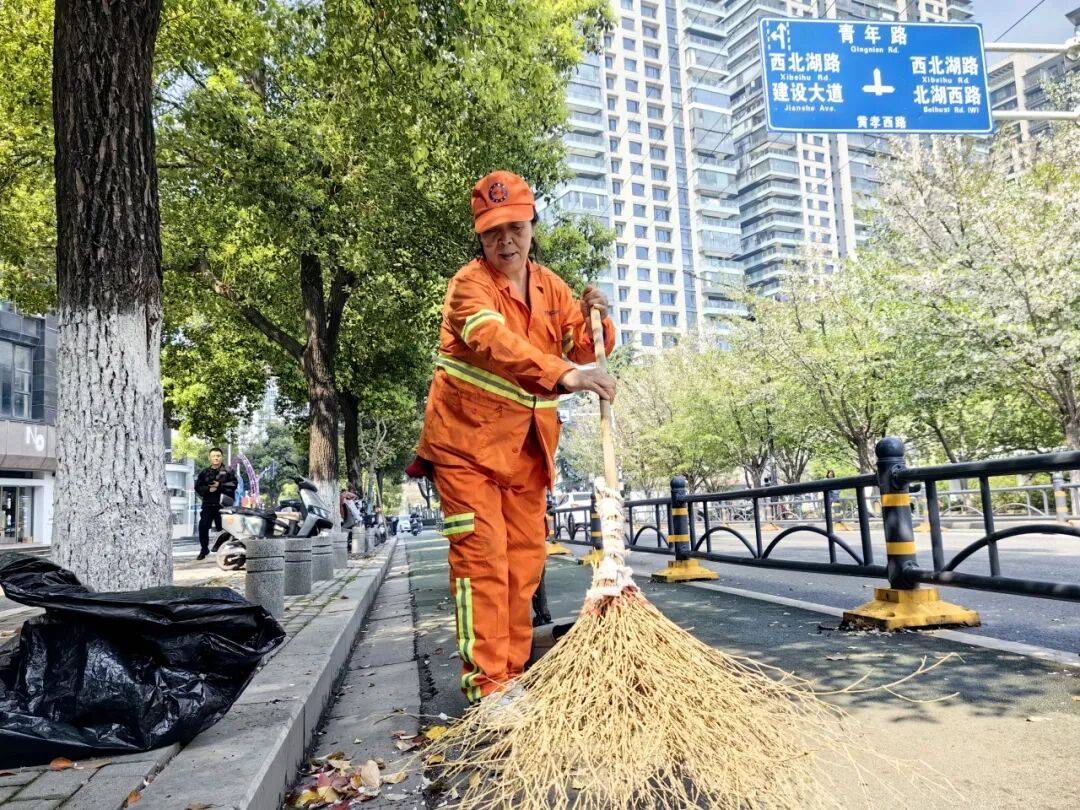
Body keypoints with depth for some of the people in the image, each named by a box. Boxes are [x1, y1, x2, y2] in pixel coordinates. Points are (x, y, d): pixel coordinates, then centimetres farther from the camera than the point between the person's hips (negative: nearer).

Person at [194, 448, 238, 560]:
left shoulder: (227, 471, 5)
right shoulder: (204, 473, 14)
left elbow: (233, 485, -6)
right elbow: (197, 487, 8)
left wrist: (220, 485, -15)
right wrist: (208, 489, -9)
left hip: (223, 505, -2)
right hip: (208, 504, 2)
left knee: (223, 528, -2)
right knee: (203, 527, -4)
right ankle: (204, 549, 10)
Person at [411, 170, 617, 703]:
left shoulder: (551, 287, 10)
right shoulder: (470, 283, -12)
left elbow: (586, 350, 10)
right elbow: (497, 343, -31)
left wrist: (593, 319, -11)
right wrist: (565, 375, -45)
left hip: (526, 449, 7)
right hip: (466, 441, -6)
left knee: (525, 559, 9)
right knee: (482, 558, -10)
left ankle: (513, 673, 22)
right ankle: (486, 681, -2)